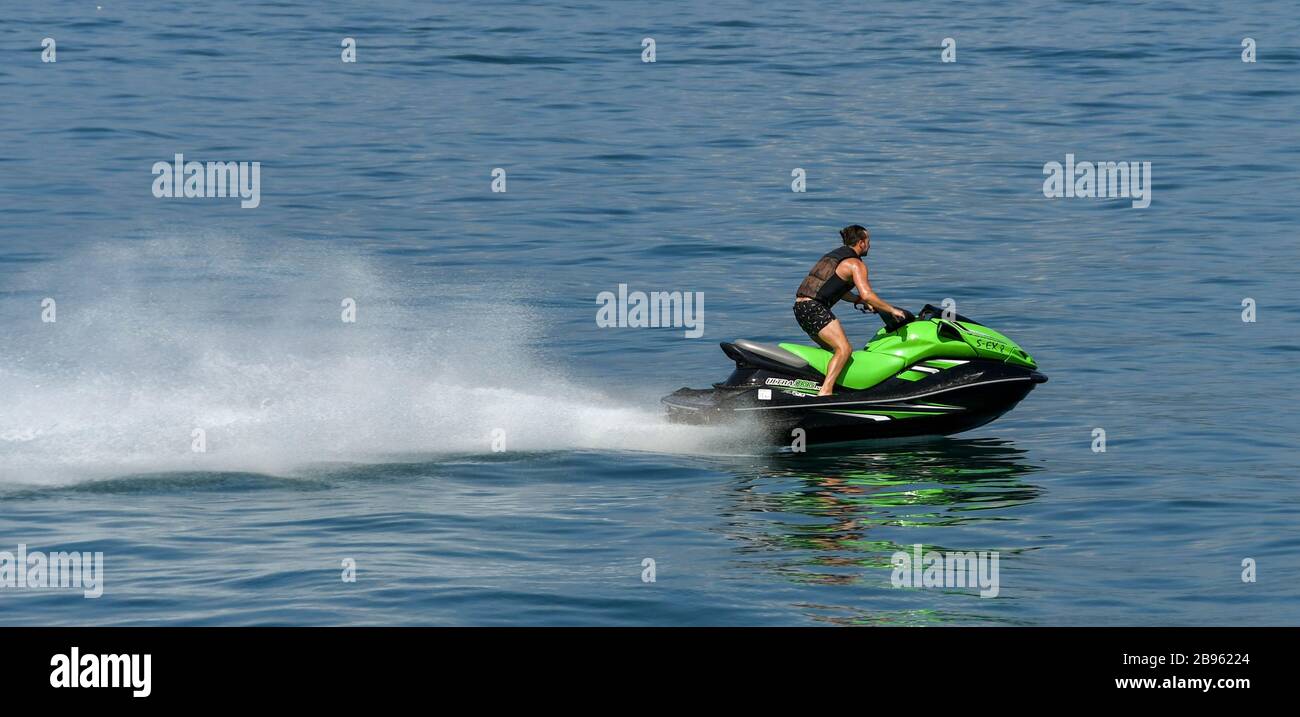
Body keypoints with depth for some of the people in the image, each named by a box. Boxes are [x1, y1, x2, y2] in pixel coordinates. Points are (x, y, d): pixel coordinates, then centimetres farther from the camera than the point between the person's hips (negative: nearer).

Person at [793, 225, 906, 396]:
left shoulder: (835, 255, 24)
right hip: (814, 307, -10)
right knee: (844, 349, -16)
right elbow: (867, 295, -16)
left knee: (831, 348, 22)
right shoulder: (856, 264, -4)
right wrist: (892, 310, -8)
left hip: (801, 307, 10)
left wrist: (860, 301, 24)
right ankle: (825, 392, -29)